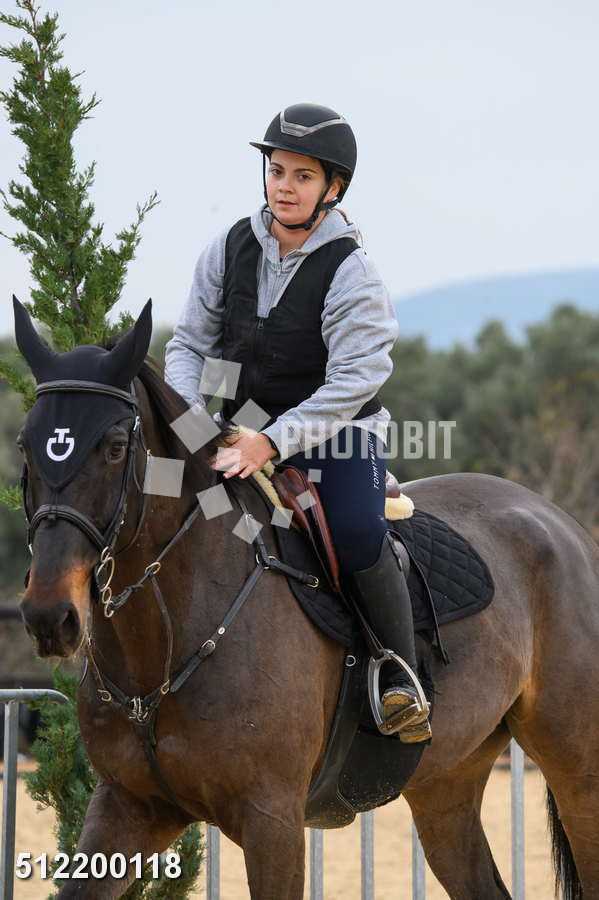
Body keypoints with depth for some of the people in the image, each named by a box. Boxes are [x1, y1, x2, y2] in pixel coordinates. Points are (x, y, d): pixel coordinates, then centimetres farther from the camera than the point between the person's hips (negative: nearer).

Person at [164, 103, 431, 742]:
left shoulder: (349, 272, -14)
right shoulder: (230, 250, 0)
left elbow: (353, 382, -21)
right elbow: (190, 343, 5)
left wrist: (273, 442, -30)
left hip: (337, 432, -5)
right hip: (242, 432, 5)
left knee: (358, 534, -30)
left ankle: (400, 676, -14)